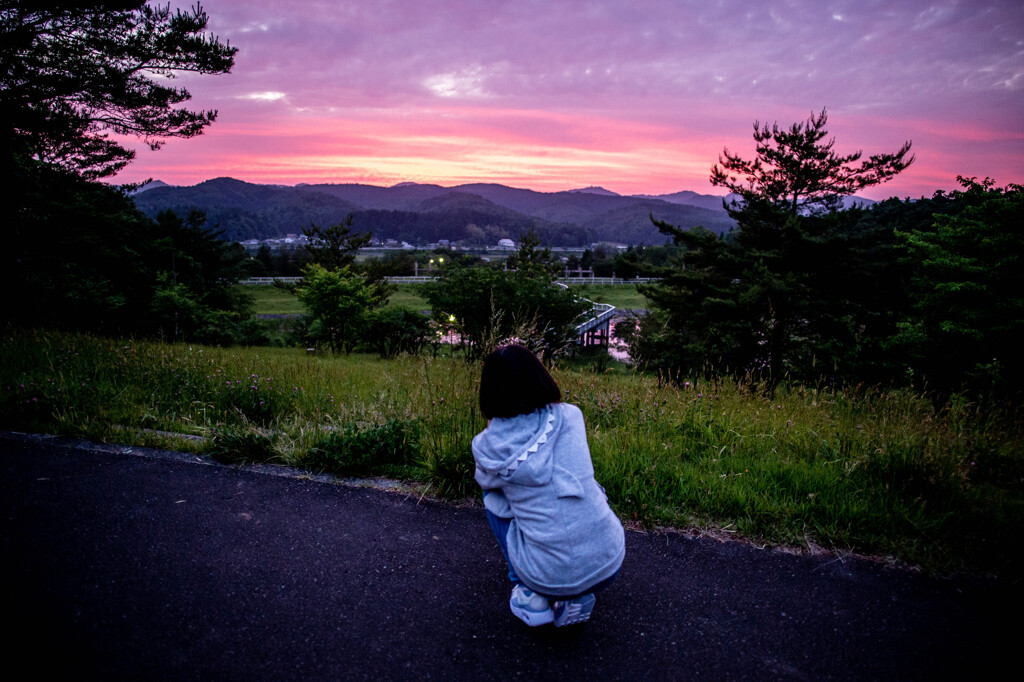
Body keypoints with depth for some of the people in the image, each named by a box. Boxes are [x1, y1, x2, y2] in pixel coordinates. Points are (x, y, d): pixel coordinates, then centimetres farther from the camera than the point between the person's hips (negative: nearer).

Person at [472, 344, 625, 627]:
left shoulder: (486, 446, -7)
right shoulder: (571, 417, -3)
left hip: (548, 576, -1)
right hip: (609, 564, 2)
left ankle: (530, 593, 17)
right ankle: (578, 596, 20)